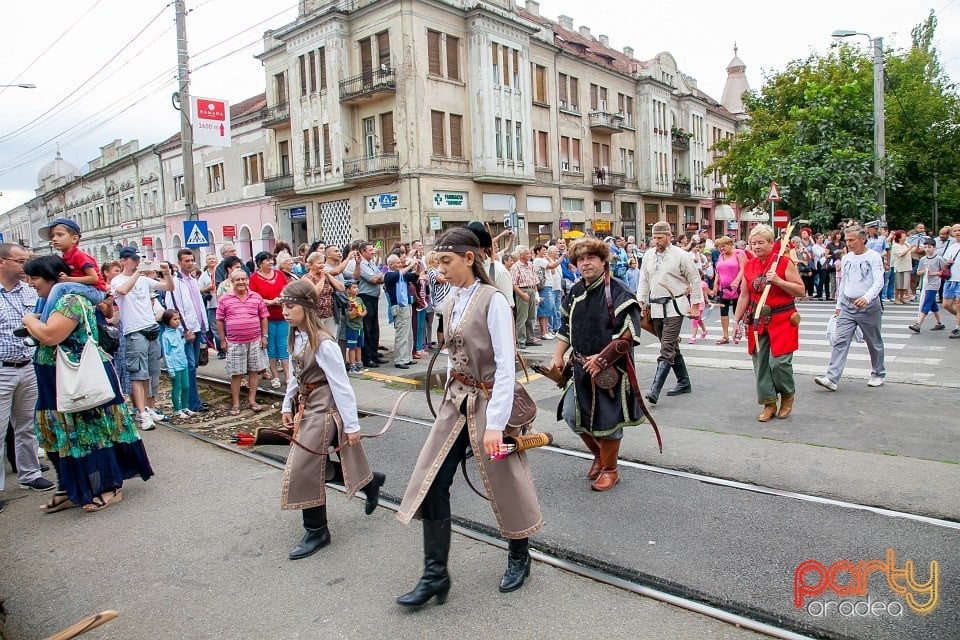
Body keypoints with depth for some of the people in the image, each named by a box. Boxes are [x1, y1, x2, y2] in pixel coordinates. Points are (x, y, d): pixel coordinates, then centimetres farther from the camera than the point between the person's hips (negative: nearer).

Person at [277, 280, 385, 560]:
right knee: (317, 467, 15)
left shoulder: (323, 343, -22)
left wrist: (351, 425, -18)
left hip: (322, 410, -9)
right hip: (305, 408, 9)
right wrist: (287, 406, 9)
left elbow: (341, 385, -20)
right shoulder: (296, 338, 4)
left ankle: (316, 532, 14)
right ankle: (369, 481, 35)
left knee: (303, 470, -4)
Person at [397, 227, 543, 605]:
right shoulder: (451, 303, 6)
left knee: (504, 482, 10)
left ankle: (519, 557, 35)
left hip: (488, 400, -7)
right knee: (432, 483, 2)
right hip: (456, 401, 7)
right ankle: (435, 574, 14)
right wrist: (451, 398, 15)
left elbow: (505, 366, -20)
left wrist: (495, 423, -22)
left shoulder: (492, 300, -16)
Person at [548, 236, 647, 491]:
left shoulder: (618, 292, -14)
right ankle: (598, 454, 33)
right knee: (571, 414, 7)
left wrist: (602, 359, -21)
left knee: (607, 420, 2)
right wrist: (558, 356, 6)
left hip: (611, 368, -6)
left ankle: (609, 469, 25)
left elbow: (628, 335, -18)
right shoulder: (575, 292, 7)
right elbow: (566, 328, 16)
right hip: (582, 367, 6)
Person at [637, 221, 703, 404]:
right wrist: (642, 304, 10)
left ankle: (654, 391, -18)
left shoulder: (680, 255, -6)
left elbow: (695, 280, -2)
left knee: (667, 350, -13)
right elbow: (644, 281, 16)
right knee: (672, 347, 15)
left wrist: (695, 305, -4)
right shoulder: (648, 256, 9)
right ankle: (684, 382, 29)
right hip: (656, 308, 6)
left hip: (674, 307, -6)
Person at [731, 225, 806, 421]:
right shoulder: (748, 266, 8)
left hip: (782, 320, -4)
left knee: (779, 361, -10)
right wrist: (737, 321, 7)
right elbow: (744, 296, 10)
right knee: (760, 364, 3)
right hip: (757, 322, 4)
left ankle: (788, 395, 19)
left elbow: (801, 290, -5)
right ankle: (769, 403, 16)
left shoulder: (785, 262, -5)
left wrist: (778, 281, -18)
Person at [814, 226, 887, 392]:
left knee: (874, 343, 11)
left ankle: (878, 374, 30)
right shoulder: (846, 258, 9)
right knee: (840, 341, -7)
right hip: (847, 306, 4)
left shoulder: (874, 257, -8)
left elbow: (879, 282, -17)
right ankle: (832, 378, -13)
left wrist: (867, 298, -34)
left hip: (868, 306, -4)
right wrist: (838, 305, 14)